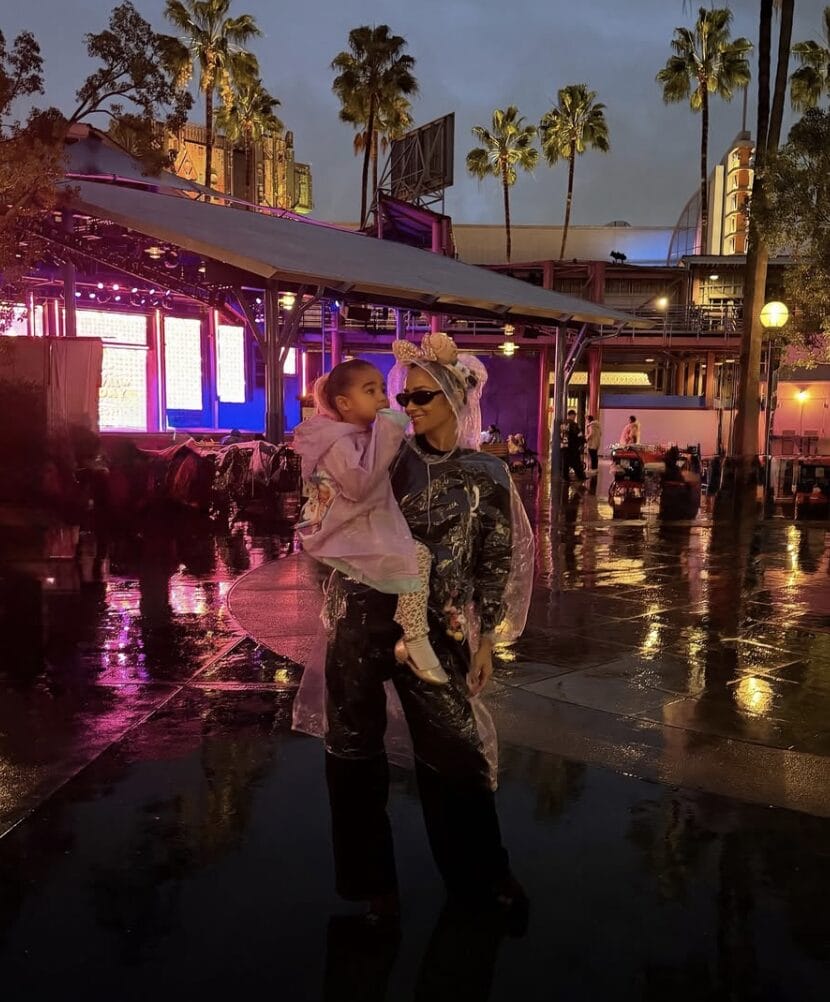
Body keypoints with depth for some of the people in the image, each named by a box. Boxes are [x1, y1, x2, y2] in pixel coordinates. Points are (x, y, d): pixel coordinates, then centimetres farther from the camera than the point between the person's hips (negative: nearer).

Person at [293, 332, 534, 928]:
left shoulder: (487, 474, 1)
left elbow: (495, 563, 4)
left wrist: (485, 640, 2)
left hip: (434, 630, -2)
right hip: (360, 617, 2)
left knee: (454, 753, 5)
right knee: (353, 749, 8)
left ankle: (483, 879, 29)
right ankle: (373, 881, 29)